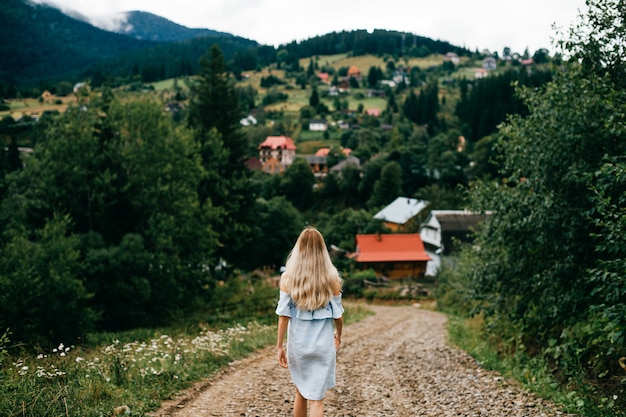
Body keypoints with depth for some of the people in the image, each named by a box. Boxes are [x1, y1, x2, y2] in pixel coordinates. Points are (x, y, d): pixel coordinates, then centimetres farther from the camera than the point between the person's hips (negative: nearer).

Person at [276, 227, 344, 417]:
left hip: (297, 344, 1)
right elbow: (338, 315, 0)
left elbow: (284, 315, -7)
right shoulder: (332, 277, -5)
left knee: (300, 391, 22)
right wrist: (338, 334, 20)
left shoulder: (288, 277, -6)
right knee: (316, 398, 2)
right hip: (323, 345, -1)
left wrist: (280, 347, 1)